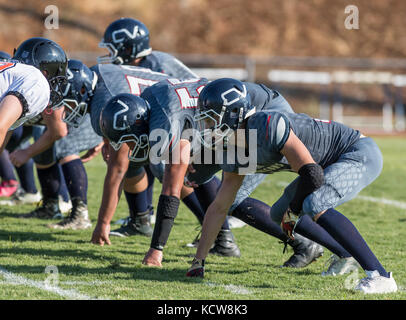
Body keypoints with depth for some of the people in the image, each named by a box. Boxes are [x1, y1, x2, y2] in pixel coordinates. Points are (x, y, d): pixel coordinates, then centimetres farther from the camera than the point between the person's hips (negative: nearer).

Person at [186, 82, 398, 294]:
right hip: (330, 165, 10)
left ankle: (380, 275, -30)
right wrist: (198, 261, 10)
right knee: (280, 215, 12)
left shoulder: (267, 126, -29)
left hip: (361, 154, -10)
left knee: (314, 205, -31)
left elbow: (312, 174, -29)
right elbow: (219, 208, 10)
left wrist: (293, 212, -12)